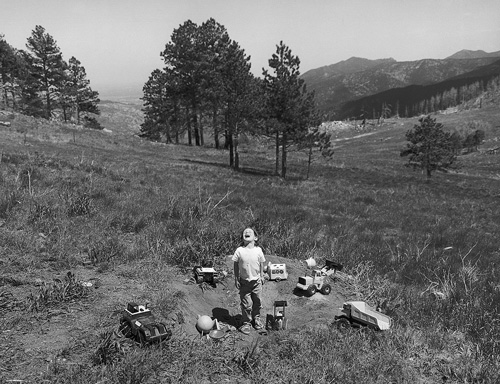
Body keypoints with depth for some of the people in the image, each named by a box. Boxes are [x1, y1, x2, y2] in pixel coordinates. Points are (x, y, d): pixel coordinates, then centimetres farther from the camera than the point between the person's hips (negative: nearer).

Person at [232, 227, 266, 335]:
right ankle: (246, 323, 20)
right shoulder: (239, 251, -10)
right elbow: (236, 265, -2)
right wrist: (236, 279, -2)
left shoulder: (258, 250, -6)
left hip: (256, 281, 2)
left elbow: (261, 264, 6)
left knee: (257, 302, 15)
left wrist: (262, 276, 8)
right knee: (246, 304, 3)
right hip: (244, 281, -1)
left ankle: (256, 318, 37)